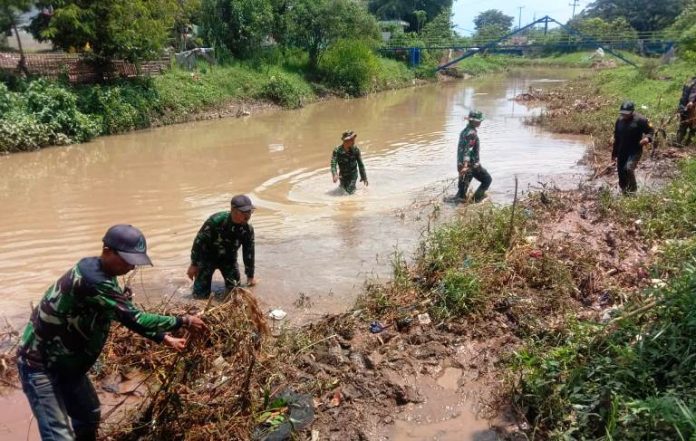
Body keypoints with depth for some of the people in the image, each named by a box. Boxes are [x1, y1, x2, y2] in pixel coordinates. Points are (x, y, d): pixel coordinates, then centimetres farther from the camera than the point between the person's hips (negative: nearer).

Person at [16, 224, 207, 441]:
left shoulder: (103, 274, 1)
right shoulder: (92, 279, -31)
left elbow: (127, 316, 8)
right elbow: (133, 318, -34)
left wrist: (164, 338, 1)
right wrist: (183, 321, -27)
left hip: (64, 362, 10)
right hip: (40, 364, -10)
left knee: (89, 416, 21)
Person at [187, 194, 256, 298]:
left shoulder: (248, 229, -19)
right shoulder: (216, 220, -32)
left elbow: (249, 252, -5)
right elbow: (199, 241, -20)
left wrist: (250, 276, 2)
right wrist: (194, 265, -13)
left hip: (228, 258, 3)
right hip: (208, 256, -3)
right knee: (201, 294, -7)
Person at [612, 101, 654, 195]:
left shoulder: (640, 120, -12)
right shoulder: (619, 120, 6)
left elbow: (651, 130, -5)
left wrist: (647, 138, -29)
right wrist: (614, 153, 17)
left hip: (635, 151, -6)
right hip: (622, 151, 6)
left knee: (628, 168, -24)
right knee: (621, 171, 9)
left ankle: (633, 188, -2)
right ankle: (624, 190, 27)